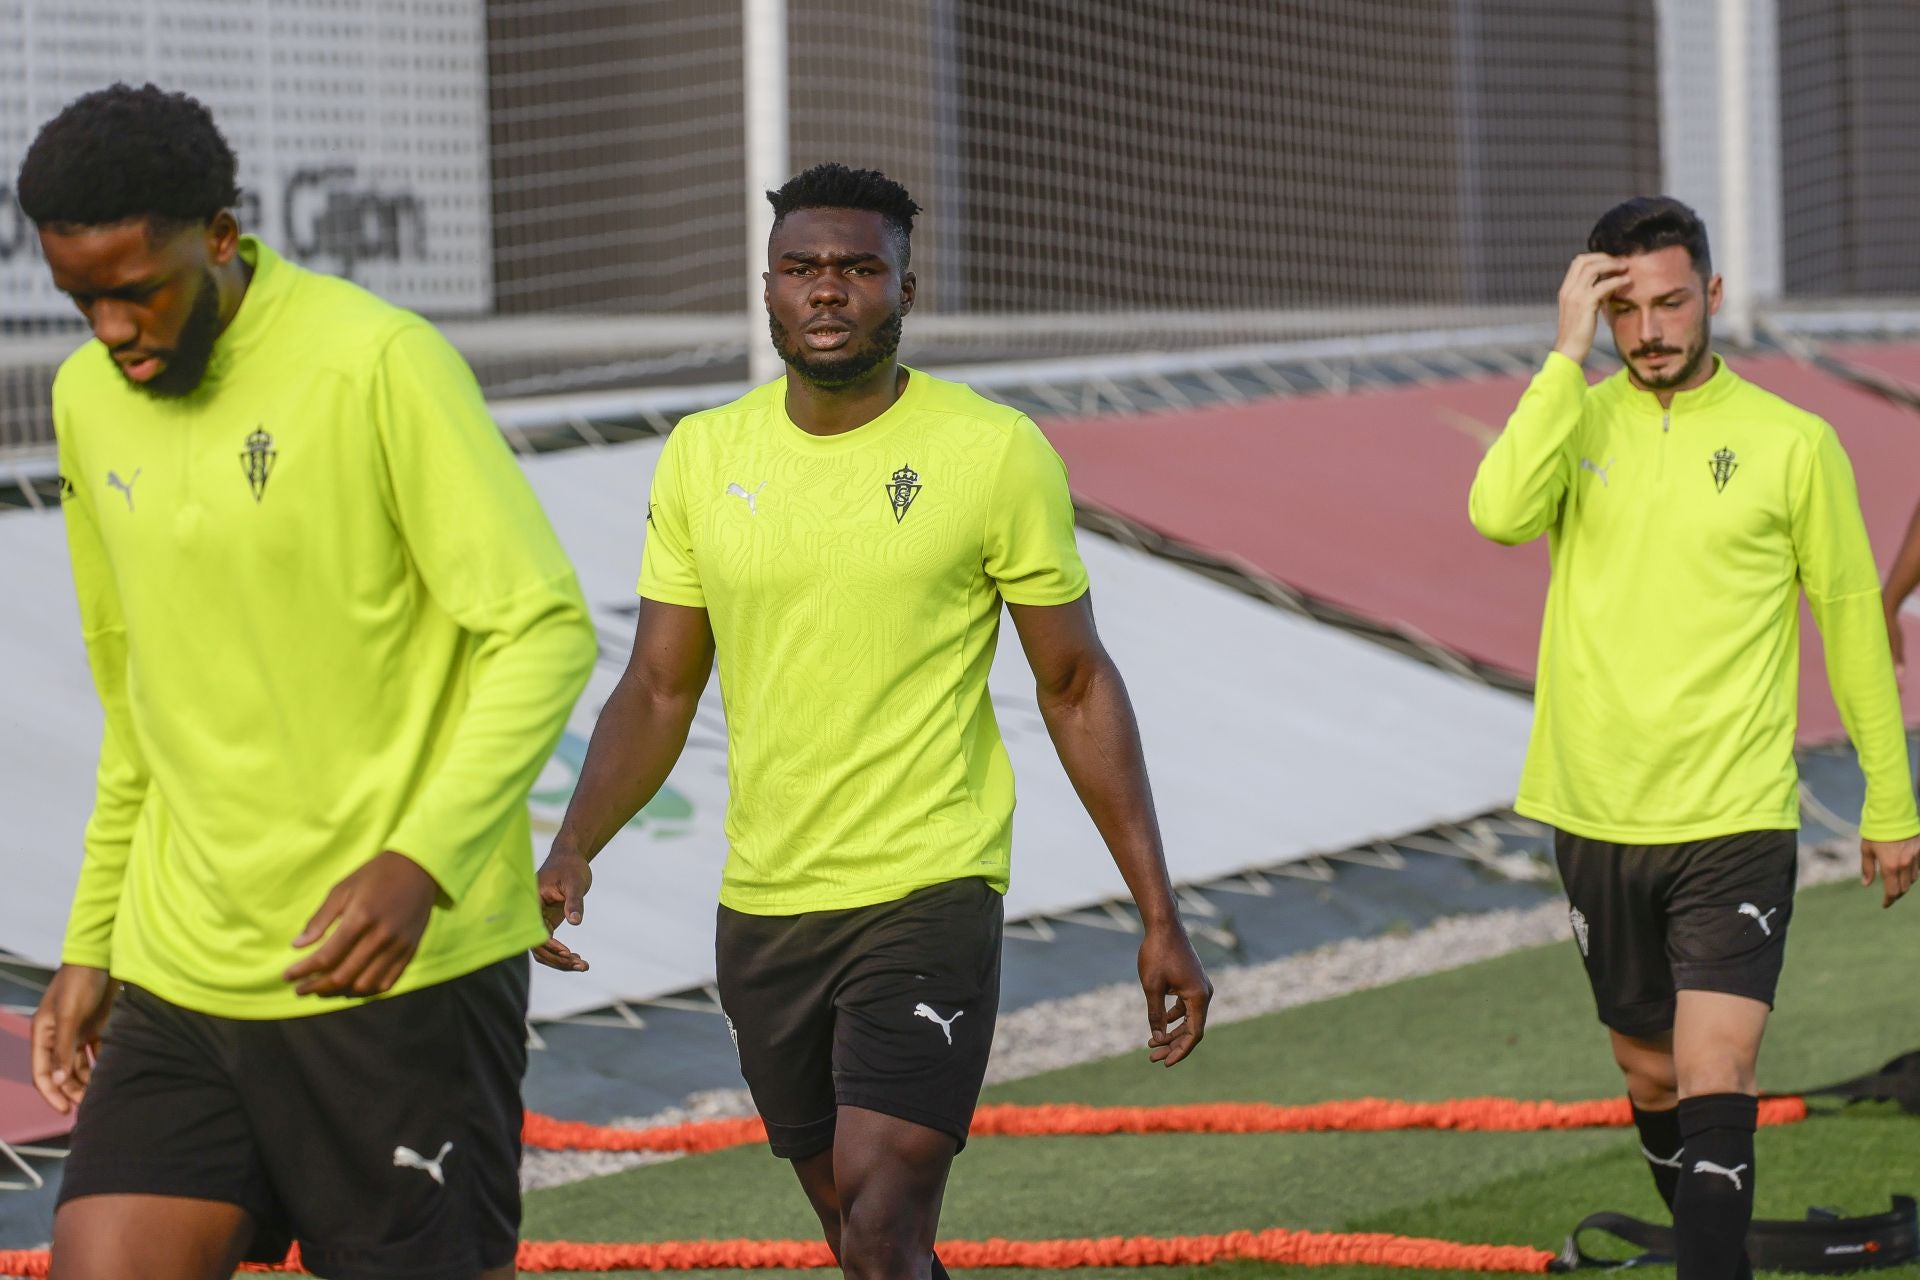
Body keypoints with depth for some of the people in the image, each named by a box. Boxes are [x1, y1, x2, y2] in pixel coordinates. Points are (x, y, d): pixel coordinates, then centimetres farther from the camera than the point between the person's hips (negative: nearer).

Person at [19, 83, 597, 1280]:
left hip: (401, 969, -6)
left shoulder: (382, 364, -12)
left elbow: (547, 633, -15)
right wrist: (92, 943, 21)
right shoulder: (88, 399, 9)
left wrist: (424, 859, -29)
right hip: (181, 980, 6)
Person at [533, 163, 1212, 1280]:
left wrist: (1160, 915, -1)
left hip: (929, 896, -5)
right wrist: (574, 849, -9)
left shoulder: (995, 454, -6)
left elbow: (1077, 687, 0)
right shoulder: (706, 457, 4)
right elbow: (660, 692, 8)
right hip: (762, 906, 5)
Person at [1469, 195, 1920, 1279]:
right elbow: (1501, 512, -19)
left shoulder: (1793, 444, -2)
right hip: (1598, 817, 3)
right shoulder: (1577, 421, 3)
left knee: (1714, 1077, -16)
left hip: (1737, 823, -3)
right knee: (1650, 1072, 16)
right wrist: (1570, 353, -18)